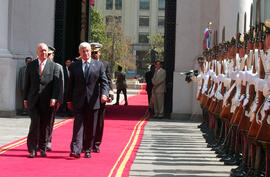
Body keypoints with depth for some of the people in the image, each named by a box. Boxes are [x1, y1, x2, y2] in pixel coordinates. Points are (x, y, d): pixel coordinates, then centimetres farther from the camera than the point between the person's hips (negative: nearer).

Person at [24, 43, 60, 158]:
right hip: (33, 100, 0)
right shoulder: (30, 65, 10)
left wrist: (54, 98, -11)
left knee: (44, 125, 4)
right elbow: (27, 83, 11)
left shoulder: (54, 66, 6)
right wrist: (25, 99, 7)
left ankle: (42, 149, 16)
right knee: (35, 122, -11)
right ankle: (32, 149, -4)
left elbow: (56, 84, 0)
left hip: (47, 101, 0)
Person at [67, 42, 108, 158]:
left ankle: (87, 150, 14)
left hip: (93, 101, 1)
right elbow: (71, 84, 11)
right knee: (78, 125, -9)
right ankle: (75, 150, -14)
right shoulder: (74, 66, 9)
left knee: (91, 128, 5)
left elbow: (104, 81, 1)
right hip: (78, 101, 0)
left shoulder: (99, 65, 7)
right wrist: (69, 100, 7)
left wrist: (104, 93, -17)